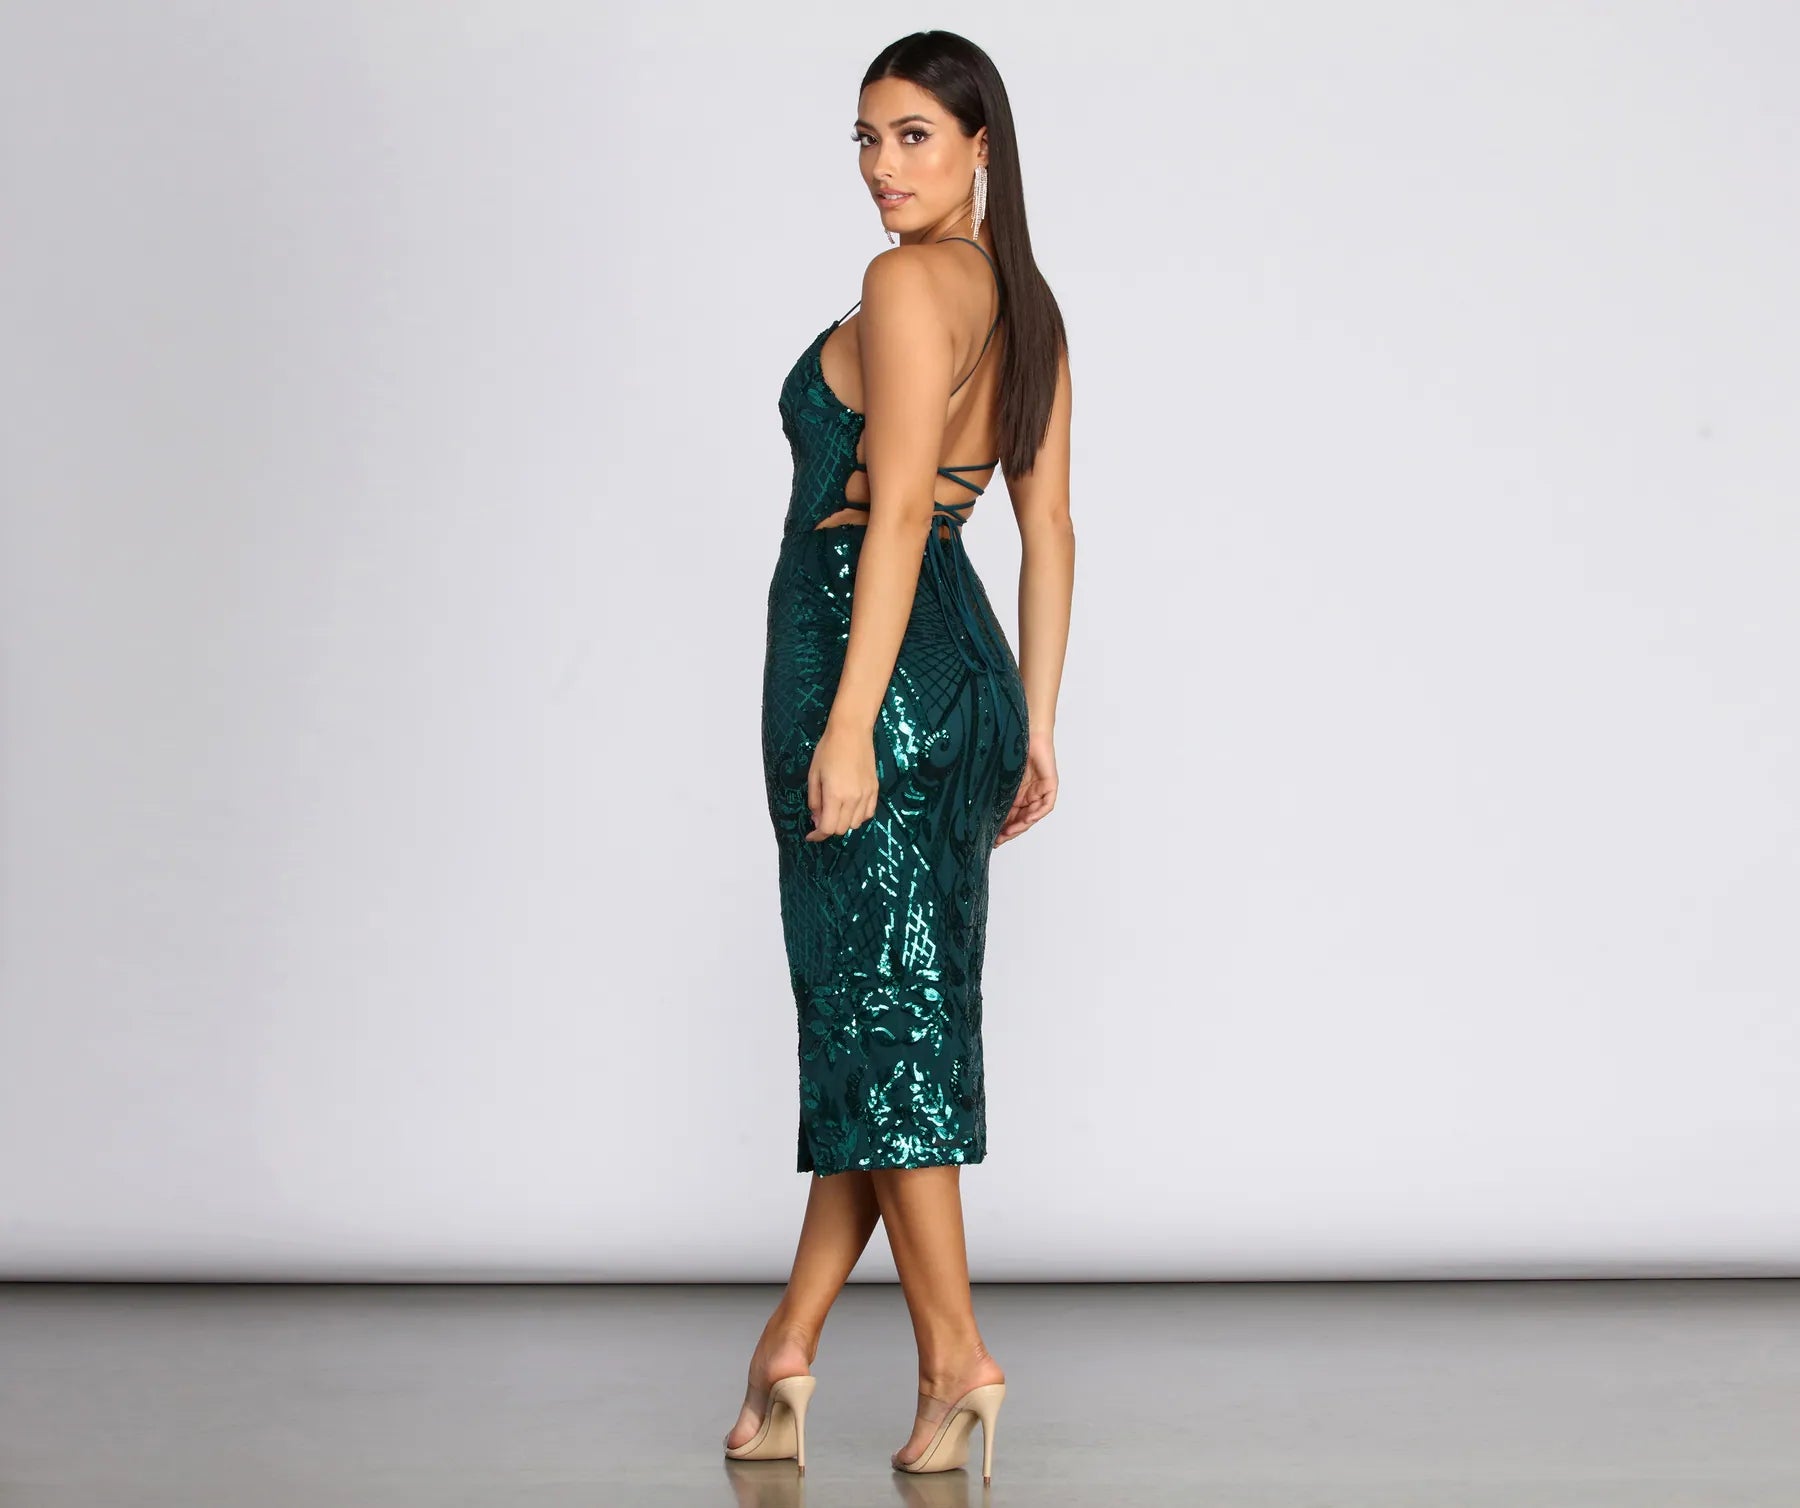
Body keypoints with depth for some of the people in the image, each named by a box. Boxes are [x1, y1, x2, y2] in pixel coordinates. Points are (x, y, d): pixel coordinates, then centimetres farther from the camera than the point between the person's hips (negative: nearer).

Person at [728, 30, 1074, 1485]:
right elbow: (1050, 528, 14)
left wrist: (847, 724, -22)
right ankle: (793, 1341, 19)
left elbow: (898, 507, -20)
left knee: (877, 1007, -3)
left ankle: (956, 1358, -1)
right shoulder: (1026, 301, 14)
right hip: (968, 662, 9)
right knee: (879, 1005, 11)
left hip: (864, 651, -9)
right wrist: (1035, 725, 16)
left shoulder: (908, 283, -12)